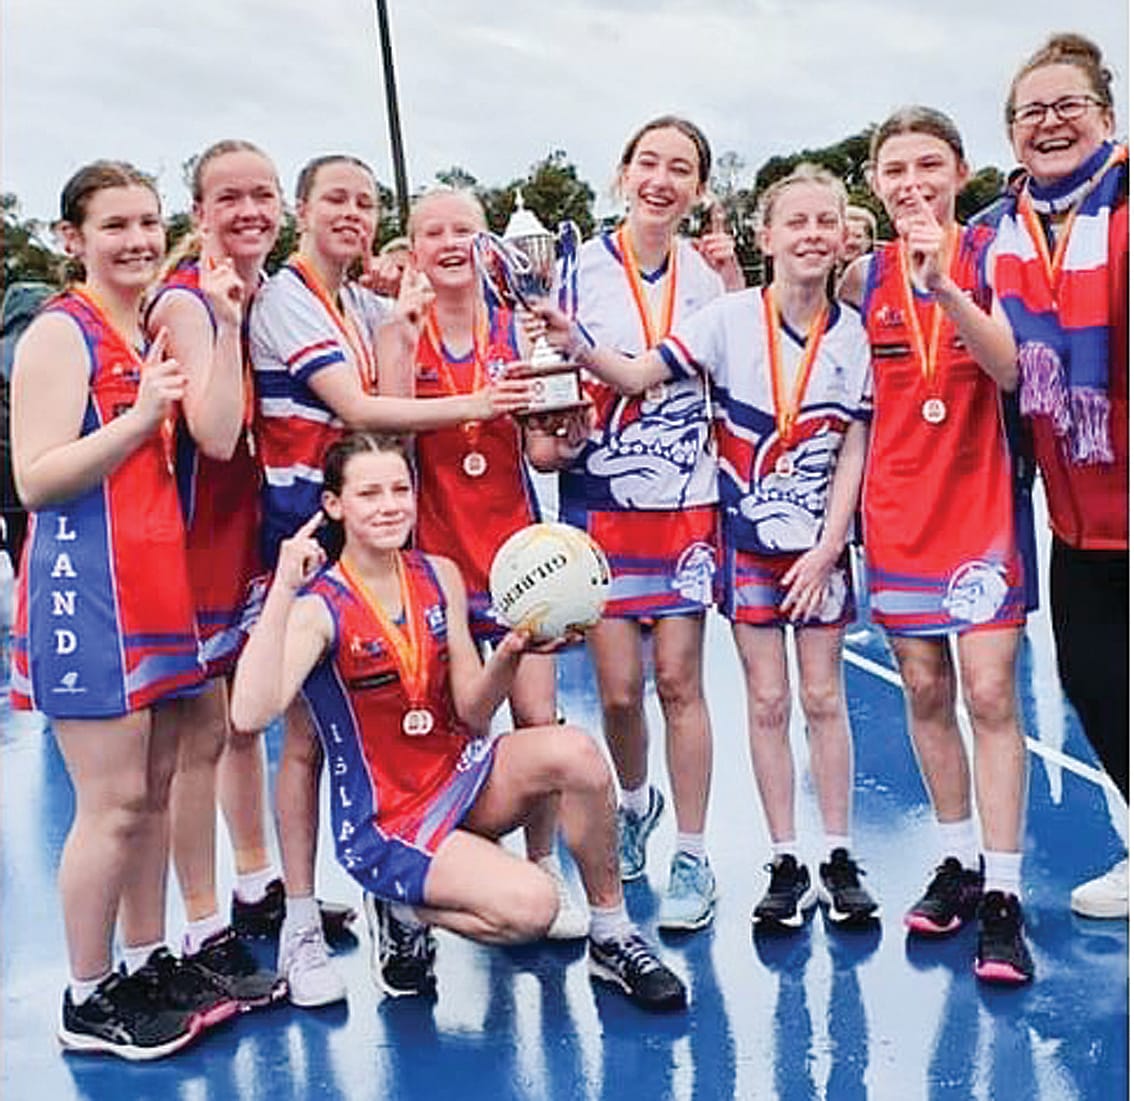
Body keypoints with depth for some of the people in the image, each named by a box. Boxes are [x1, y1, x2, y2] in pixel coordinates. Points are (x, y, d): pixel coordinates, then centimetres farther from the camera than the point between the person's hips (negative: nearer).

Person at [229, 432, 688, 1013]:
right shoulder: (320, 607, -15)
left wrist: (511, 653, -18)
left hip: (461, 775, 5)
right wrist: (283, 592, -38)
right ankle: (408, 911, 4)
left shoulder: (440, 577, 2)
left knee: (576, 752, -24)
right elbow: (250, 715, -32)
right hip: (384, 823, -5)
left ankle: (612, 937, -5)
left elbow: (472, 715, 2)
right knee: (530, 906, -27)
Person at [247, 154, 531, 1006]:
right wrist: (473, 405, -21)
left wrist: (398, 323, -9)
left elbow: (386, 403, -1)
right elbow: (356, 409, -19)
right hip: (303, 525, -6)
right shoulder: (284, 299, -8)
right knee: (310, 727, -3)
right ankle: (300, 928, 8)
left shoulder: (368, 305, 13)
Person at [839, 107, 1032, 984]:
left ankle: (1003, 897, 2)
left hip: (981, 501, -3)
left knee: (990, 692, -6)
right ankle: (957, 863, 25)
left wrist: (944, 288, -31)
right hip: (897, 507, 3)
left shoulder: (989, 254, -3)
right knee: (925, 690, 9)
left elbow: (1009, 367, -18)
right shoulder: (867, 276, 5)